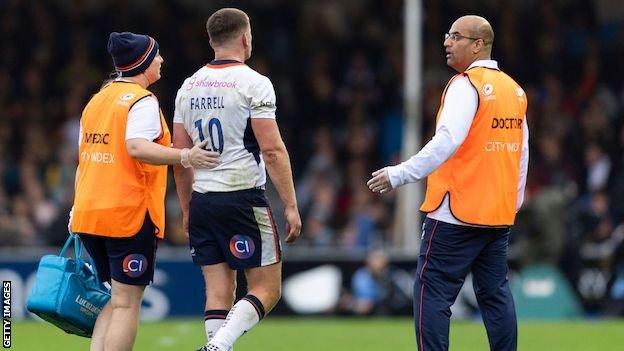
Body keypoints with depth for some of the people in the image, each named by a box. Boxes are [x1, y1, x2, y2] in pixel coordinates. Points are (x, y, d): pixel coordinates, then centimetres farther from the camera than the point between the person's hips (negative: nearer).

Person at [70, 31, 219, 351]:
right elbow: (137, 146, -25)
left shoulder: (96, 100, 17)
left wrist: (78, 210, 23)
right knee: (126, 303, -5)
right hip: (129, 212, -8)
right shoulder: (142, 100, -8)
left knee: (117, 298, 16)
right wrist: (185, 156, -30)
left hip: (88, 212, 8)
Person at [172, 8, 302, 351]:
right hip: (243, 199, -6)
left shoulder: (190, 86, 11)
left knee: (219, 293, 8)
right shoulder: (253, 83, -8)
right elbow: (272, 150, -13)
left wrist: (187, 210, 22)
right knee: (267, 289, 0)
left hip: (202, 201, 6)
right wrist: (291, 206, -9)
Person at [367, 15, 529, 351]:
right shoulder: (514, 90, 13)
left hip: (456, 212, -8)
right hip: (499, 213, 8)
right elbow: (522, 152, 17)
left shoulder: (466, 85, -12)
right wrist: (512, 202, 24)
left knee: (431, 294, -4)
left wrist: (399, 174, -22)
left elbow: (447, 141, -24)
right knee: (495, 292, 12)